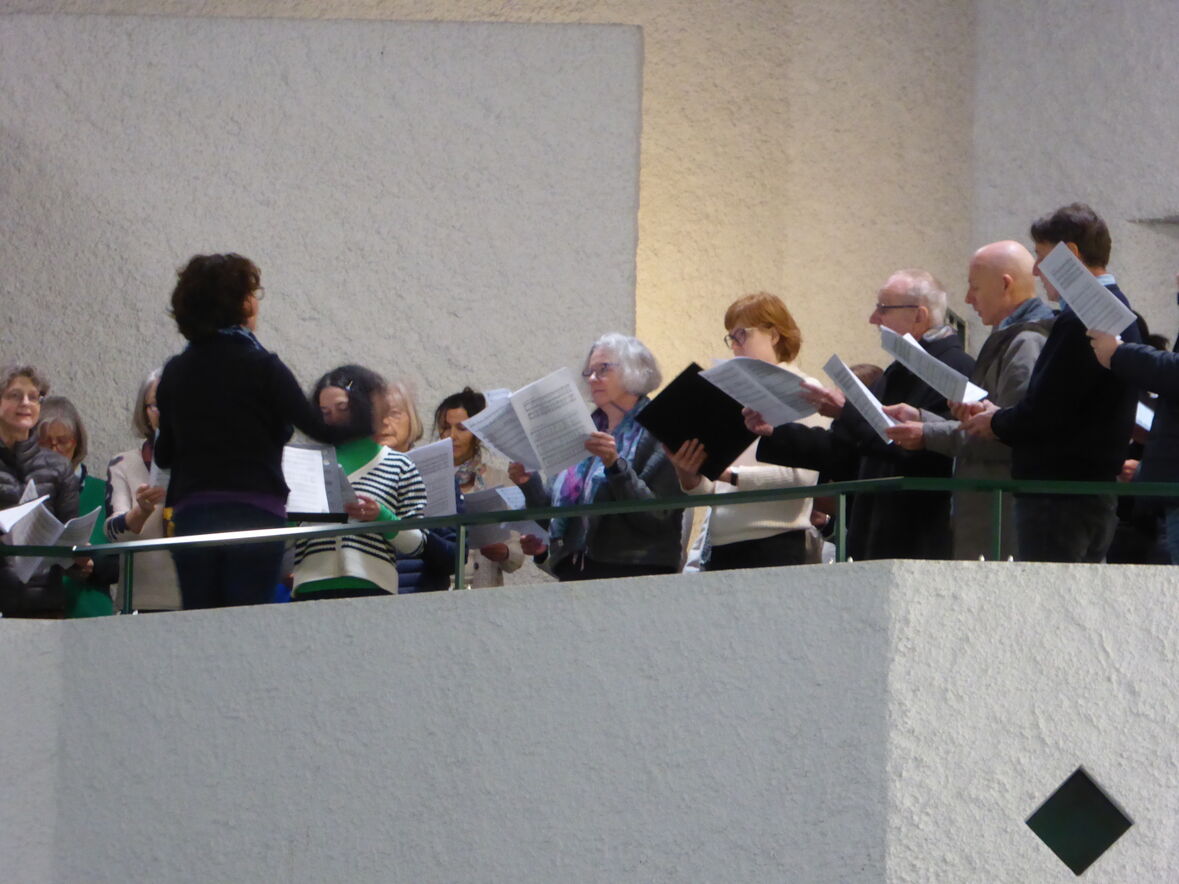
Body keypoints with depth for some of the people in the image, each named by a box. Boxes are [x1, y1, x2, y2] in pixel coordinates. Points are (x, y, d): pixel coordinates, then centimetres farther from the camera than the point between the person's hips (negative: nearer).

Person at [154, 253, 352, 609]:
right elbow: (318, 429, -6)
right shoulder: (261, 366, -5)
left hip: (190, 513, 4)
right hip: (254, 510, -4)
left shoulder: (174, 372, 9)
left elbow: (164, 455, 14)